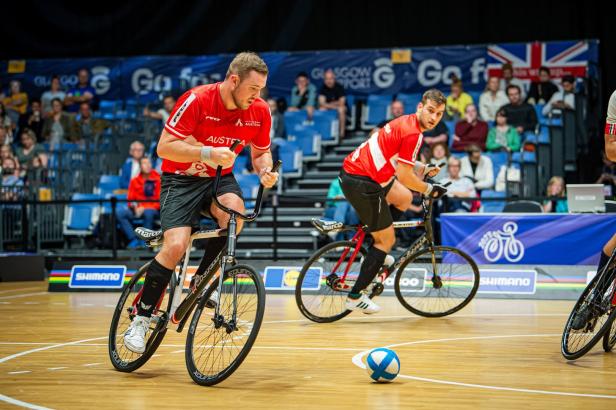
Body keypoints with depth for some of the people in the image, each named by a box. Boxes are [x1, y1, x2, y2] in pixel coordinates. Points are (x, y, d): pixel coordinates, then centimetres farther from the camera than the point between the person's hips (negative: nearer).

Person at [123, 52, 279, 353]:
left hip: (220, 178, 4)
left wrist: (265, 171, -15)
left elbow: (261, 152, 9)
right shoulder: (196, 100, -22)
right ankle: (140, 319, -5)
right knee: (176, 246, -22)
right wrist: (207, 153, -35)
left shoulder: (259, 111, -8)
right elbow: (164, 147, -22)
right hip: (182, 179, -3)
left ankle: (200, 281, -9)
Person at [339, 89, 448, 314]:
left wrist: (424, 168, 13)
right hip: (361, 183, -10)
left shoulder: (407, 122, 11)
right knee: (386, 240, 2)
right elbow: (405, 177, -19)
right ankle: (355, 297, 6)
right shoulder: (413, 133, -19)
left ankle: (375, 253, 29)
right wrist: (430, 190, -5)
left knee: (403, 199, 29)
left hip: (354, 168, 10)